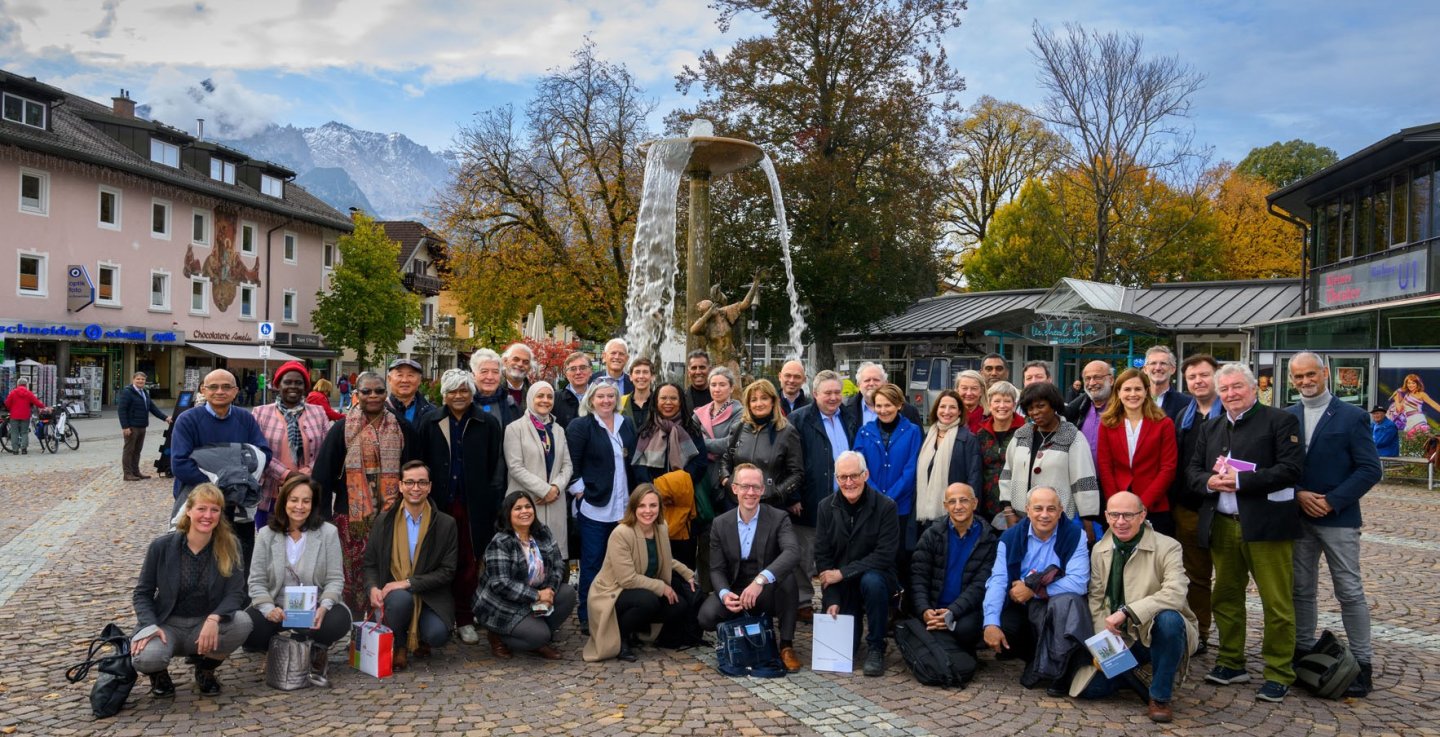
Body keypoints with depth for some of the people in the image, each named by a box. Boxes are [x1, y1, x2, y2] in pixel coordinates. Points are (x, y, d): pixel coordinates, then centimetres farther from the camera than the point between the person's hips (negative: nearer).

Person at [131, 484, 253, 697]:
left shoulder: (230, 546, -7)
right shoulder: (162, 546, -8)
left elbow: (236, 593, -10)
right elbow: (143, 593, 0)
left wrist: (214, 618, -30)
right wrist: (149, 626, -19)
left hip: (207, 625, 1)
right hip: (167, 624, -1)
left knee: (242, 623, -30)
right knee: (146, 658, -33)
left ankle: (205, 668, 3)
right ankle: (159, 673, 9)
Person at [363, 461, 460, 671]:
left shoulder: (446, 524, -2)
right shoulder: (384, 521, 5)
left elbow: (448, 571, -6)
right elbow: (370, 564, 9)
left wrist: (408, 583, -16)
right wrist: (373, 588, -13)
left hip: (431, 598, 0)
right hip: (393, 592, 1)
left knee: (437, 634, -28)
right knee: (401, 599, -35)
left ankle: (419, 639, 12)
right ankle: (398, 647, -3)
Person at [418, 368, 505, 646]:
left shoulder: (488, 424, 3)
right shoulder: (430, 422, 6)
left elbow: (497, 465, 3)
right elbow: (420, 462, 8)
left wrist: (492, 497, -6)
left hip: (473, 505, -1)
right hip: (439, 503, 1)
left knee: (469, 562, 3)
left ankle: (465, 619, 12)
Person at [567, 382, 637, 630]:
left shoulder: (626, 425, 11)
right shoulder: (580, 426, -5)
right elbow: (570, 463, -8)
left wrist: (633, 496, 11)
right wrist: (580, 492, -11)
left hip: (623, 506, 5)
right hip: (594, 505, -5)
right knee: (592, 562, 1)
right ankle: (587, 616, 12)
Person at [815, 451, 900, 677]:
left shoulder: (886, 506, -12)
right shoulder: (826, 507, -1)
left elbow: (885, 555, -18)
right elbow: (822, 556, -1)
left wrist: (842, 573, -20)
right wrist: (831, 600, -11)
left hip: (875, 576, -3)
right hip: (840, 588, 3)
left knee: (872, 581, -36)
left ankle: (876, 648, -16)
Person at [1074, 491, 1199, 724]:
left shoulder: (1167, 547, -13)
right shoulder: (1100, 550, 3)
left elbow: (1175, 594, -29)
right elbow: (1096, 599, 4)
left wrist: (1127, 612, -33)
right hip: (1120, 637, 4)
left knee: (1168, 618, -38)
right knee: (1090, 688, -12)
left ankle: (1160, 697, -17)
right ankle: (1130, 675, 23)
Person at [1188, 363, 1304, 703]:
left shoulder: (1279, 420, -3)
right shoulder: (1210, 428, 16)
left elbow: (1291, 468, -12)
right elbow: (1192, 468, 15)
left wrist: (1241, 481, -17)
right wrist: (1209, 481, -8)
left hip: (1266, 524, -6)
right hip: (1222, 525, 6)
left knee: (1277, 601, -1)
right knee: (1226, 597, 12)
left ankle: (1279, 672, 9)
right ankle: (1231, 663, 24)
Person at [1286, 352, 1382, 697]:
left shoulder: (1352, 417, -4)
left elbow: (1370, 469, -8)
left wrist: (1331, 502, -14)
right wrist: (1299, 495, -10)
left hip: (1338, 518, -4)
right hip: (1297, 517, 4)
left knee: (1350, 591, 1)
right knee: (1301, 589, 11)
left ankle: (1362, 663, 10)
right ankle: (1303, 652, 22)